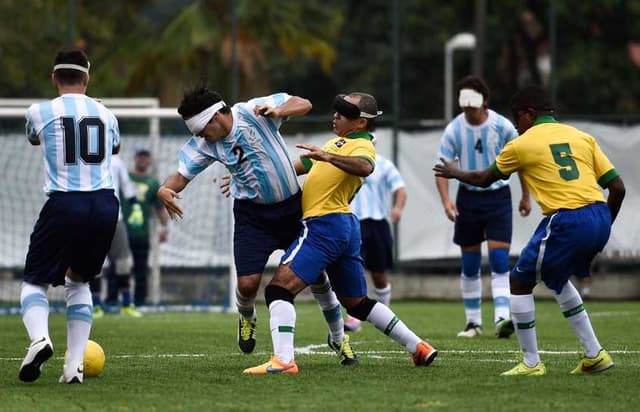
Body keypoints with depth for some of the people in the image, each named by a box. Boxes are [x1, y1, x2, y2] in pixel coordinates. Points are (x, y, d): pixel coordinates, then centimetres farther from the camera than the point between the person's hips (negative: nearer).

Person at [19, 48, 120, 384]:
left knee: (35, 280, 11)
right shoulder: (105, 114, 11)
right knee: (78, 280, 21)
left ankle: (39, 337, -20)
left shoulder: (40, 112, 0)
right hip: (105, 204, 3)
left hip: (64, 204, -3)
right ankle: (74, 365, 9)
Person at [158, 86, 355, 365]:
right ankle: (247, 319, 28)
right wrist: (165, 190, -31)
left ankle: (338, 338, 25)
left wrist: (278, 112, -35)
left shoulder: (253, 112, -18)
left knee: (316, 275, 3)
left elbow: (303, 104, -15)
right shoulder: (204, 145, -9)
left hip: (292, 206, -2)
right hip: (252, 214, 2)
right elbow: (182, 175, -9)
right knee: (247, 283, -10)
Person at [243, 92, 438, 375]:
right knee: (357, 303, 19)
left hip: (325, 225, -10)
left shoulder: (361, 145, -6)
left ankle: (283, 360, -29)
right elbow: (301, 166, 33)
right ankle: (418, 348, 21)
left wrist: (328, 157, -43)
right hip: (346, 227, 10)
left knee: (279, 288, -16)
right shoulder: (337, 143, 23)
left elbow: (365, 167, -31)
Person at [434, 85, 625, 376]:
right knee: (557, 279, 29)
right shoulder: (582, 137, 17)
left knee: (520, 281, 12)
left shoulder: (522, 145, 5)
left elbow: (483, 179, 20)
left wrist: (454, 173, 40)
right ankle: (594, 355, 25)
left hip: (566, 221, -6)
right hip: (599, 217, 6)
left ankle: (531, 363, 12)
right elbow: (617, 187, 11)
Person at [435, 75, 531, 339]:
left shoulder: (502, 126, -8)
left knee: (499, 260, -14)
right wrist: (446, 200, -23)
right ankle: (473, 322, 16)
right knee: (470, 265, 6)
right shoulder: (453, 130, -7)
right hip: (468, 198, 2)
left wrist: (526, 196, 10)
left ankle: (502, 318, -21)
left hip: (498, 197, -2)